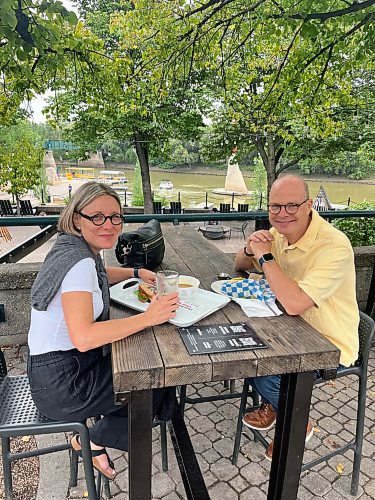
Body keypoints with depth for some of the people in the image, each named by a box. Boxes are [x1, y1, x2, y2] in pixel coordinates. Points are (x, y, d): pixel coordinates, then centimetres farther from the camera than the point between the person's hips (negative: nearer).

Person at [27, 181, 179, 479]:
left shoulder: (80, 250, 2)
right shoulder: (79, 262, -28)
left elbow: (98, 277, 25)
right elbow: (83, 337, -36)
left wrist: (136, 273, 11)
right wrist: (149, 317, -32)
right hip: (60, 384, -9)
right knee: (159, 390, 0)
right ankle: (93, 441, 19)